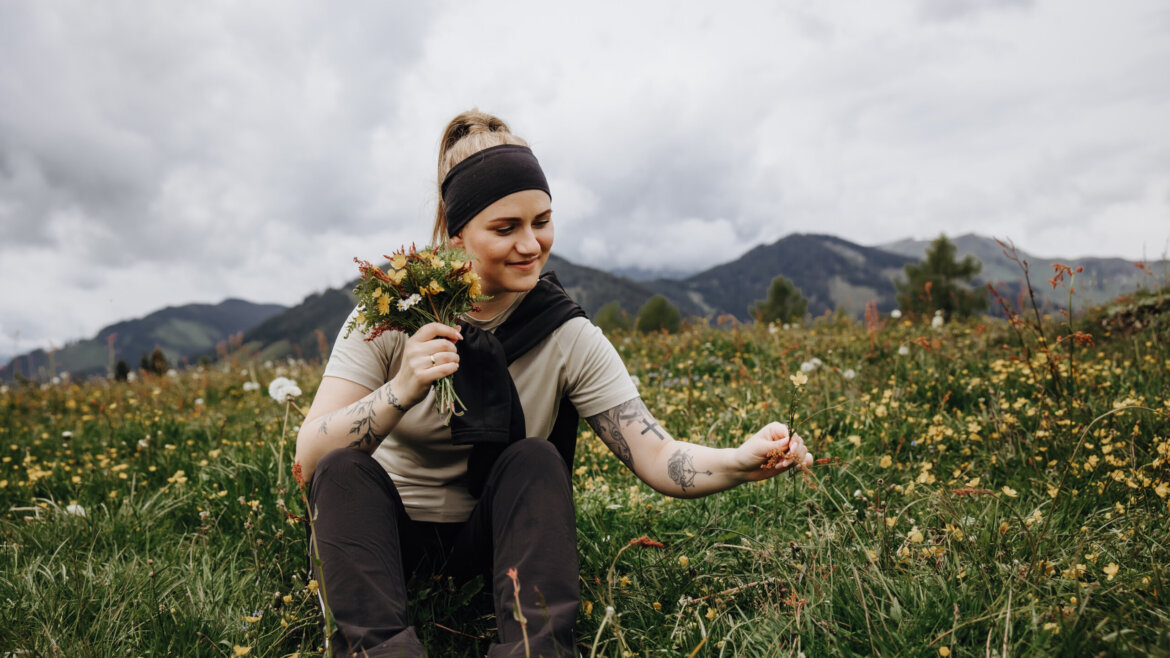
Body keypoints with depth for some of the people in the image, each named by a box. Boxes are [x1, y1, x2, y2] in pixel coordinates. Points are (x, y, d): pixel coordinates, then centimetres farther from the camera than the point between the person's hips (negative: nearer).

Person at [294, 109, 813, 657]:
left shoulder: (569, 339, -11)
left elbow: (658, 457, -19)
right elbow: (311, 458, -20)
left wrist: (741, 461, -40)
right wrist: (401, 391, -38)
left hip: (493, 534, 0)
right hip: (384, 532, 0)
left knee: (535, 460, -29)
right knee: (345, 468, -29)